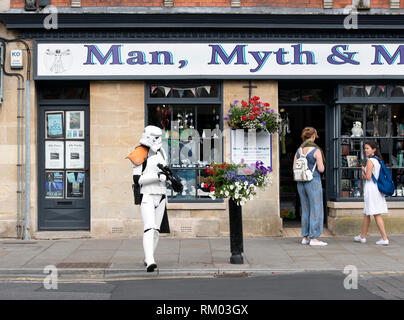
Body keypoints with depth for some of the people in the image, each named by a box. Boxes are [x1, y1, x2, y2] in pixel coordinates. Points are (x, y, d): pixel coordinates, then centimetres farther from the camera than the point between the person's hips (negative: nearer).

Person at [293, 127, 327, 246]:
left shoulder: (298, 151, 6)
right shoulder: (316, 150, -10)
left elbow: (294, 168, 6)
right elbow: (321, 169, -12)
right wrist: (321, 164, 8)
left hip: (301, 183, 6)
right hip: (313, 182, -6)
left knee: (305, 210, 14)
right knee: (316, 210, 0)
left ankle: (305, 237, 18)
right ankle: (313, 238, 0)